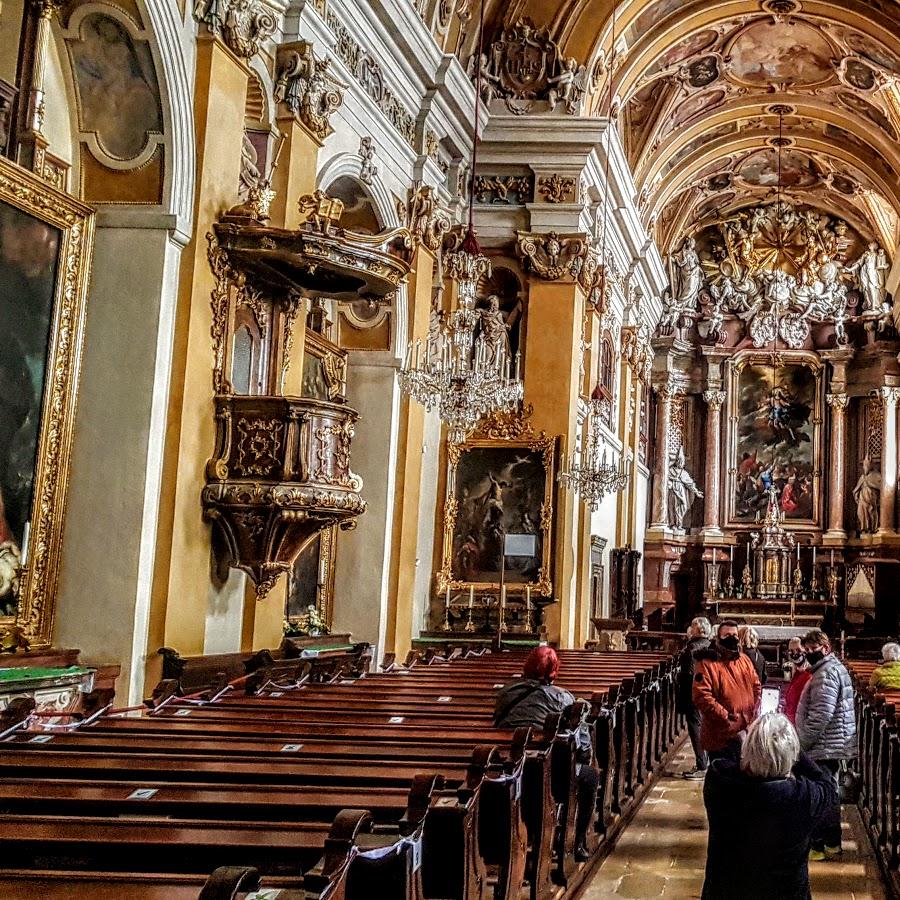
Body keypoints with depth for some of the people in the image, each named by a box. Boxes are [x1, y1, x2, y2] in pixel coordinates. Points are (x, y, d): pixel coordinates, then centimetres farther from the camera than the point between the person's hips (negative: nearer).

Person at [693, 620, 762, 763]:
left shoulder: (744, 659, 10)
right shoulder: (708, 663, -13)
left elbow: (756, 686, 18)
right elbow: (701, 696, -22)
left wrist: (754, 713, 2)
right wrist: (726, 718, -23)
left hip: (746, 734, 7)